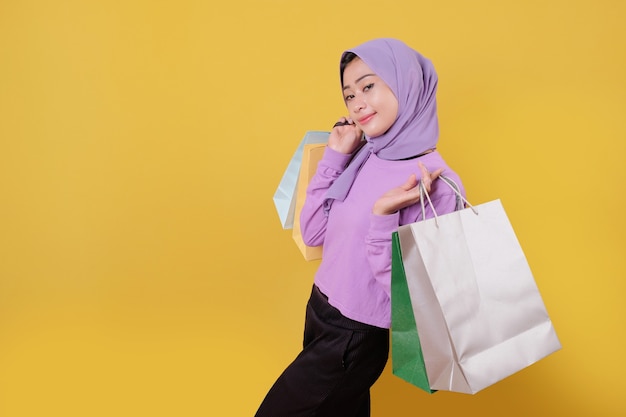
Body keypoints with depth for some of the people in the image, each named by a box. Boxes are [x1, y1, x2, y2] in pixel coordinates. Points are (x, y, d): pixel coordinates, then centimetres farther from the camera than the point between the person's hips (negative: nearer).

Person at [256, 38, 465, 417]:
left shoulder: (435, 183, -23)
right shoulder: (363, 158, -3)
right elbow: (313, 233, 0)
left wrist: (384, 217, -35)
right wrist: (335, 156, -6)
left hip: (353, 342, -6)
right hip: (319, 314, 6)